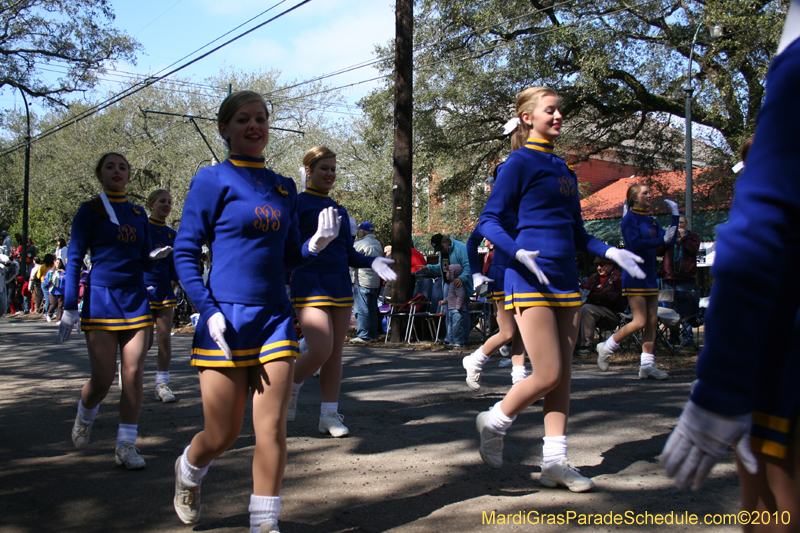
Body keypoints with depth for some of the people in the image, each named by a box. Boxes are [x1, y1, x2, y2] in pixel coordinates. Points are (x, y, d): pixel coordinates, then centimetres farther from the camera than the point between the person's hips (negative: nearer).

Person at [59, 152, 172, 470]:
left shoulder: (138, 214, 13)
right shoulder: (90, 210, 2)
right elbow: (74, 259, -1)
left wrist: (156, 256, -9)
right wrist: (69, 308, -8)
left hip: (136, 299, 3)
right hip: (101, 299, -3)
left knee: (133, 375, -3)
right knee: (102, 381, -5)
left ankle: (126, 445, 6)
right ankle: (84, 416, 29)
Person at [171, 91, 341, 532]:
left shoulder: (284, 188, 11)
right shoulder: (213, 179, -3)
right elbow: (185, 252, -5)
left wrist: (316, 244, -6)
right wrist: (210, 312, -14)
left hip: (274, 317, 4)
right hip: (226, 319, -4)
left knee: (271, 429, 0)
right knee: (222, 435, 6)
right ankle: (189, 471, 40)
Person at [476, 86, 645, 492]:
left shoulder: (563, 170, 19)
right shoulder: (519, 163, -3)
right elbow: (489, 221, -9)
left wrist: (609, 251, 8)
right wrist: (518, 252, -25)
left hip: (565, 280, 8)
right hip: (530, 280, -7)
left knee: (562, 376, 6)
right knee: (548, 375, -9)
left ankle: (555, 462, 13)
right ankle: (493, 422, 16)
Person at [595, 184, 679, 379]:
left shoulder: (651, 221, 16)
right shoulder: (630, 219, -6)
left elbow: (669, 241, 10)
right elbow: (635, 243, -19)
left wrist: (675, 215, 10)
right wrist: (661, 240, -19)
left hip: (650, 275, 8)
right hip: (634, 276, -8)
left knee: (652, 322, 4)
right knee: (639, 322, -11)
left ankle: (647, 366, 9)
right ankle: (606, 348, 7)